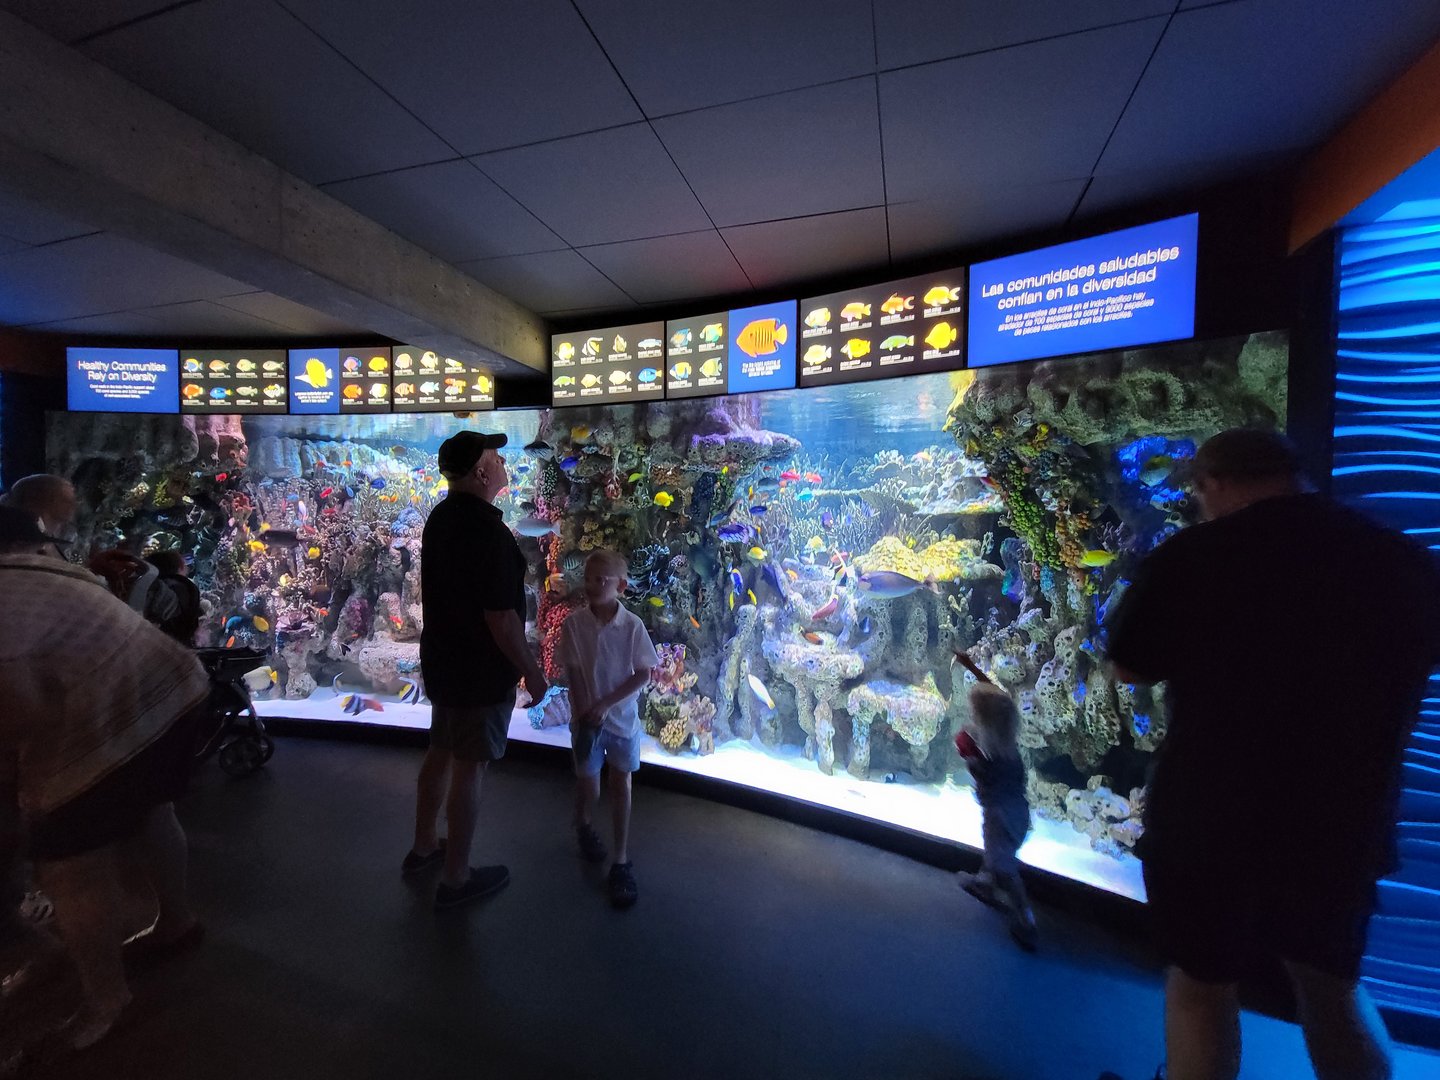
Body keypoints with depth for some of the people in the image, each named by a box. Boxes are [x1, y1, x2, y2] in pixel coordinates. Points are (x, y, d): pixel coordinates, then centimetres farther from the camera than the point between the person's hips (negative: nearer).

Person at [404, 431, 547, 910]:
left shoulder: (440, 518, 3)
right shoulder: (488, 532, -26)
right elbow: (500, 618, -25)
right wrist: (532, 672, -15)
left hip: (442, 660, 9)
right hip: (481, 669, -9)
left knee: (441, 750, 22)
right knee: (469, 767, 5)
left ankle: (424, 846, 41)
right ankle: (455, 877, 22)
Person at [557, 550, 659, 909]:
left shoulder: (632, 625, -14)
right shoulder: (573, 624, -12)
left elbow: (643, 675, -11)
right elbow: (573, 673, -9)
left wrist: (606, 704, -17)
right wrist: (585, 714, -15)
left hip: (622, 717, 0)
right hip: (586, 716, 0)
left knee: (621, 785, 7)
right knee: (588, 783, 15)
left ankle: (621, 862, 21)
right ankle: (583, 826, 49)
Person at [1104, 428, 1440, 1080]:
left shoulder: (1188, 558, -18)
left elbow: (1130, 669, -7)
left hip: (1210, 820, -4)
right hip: (1348, 823, 4)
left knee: (1200, 983, 17)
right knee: (1332, 984, 27)